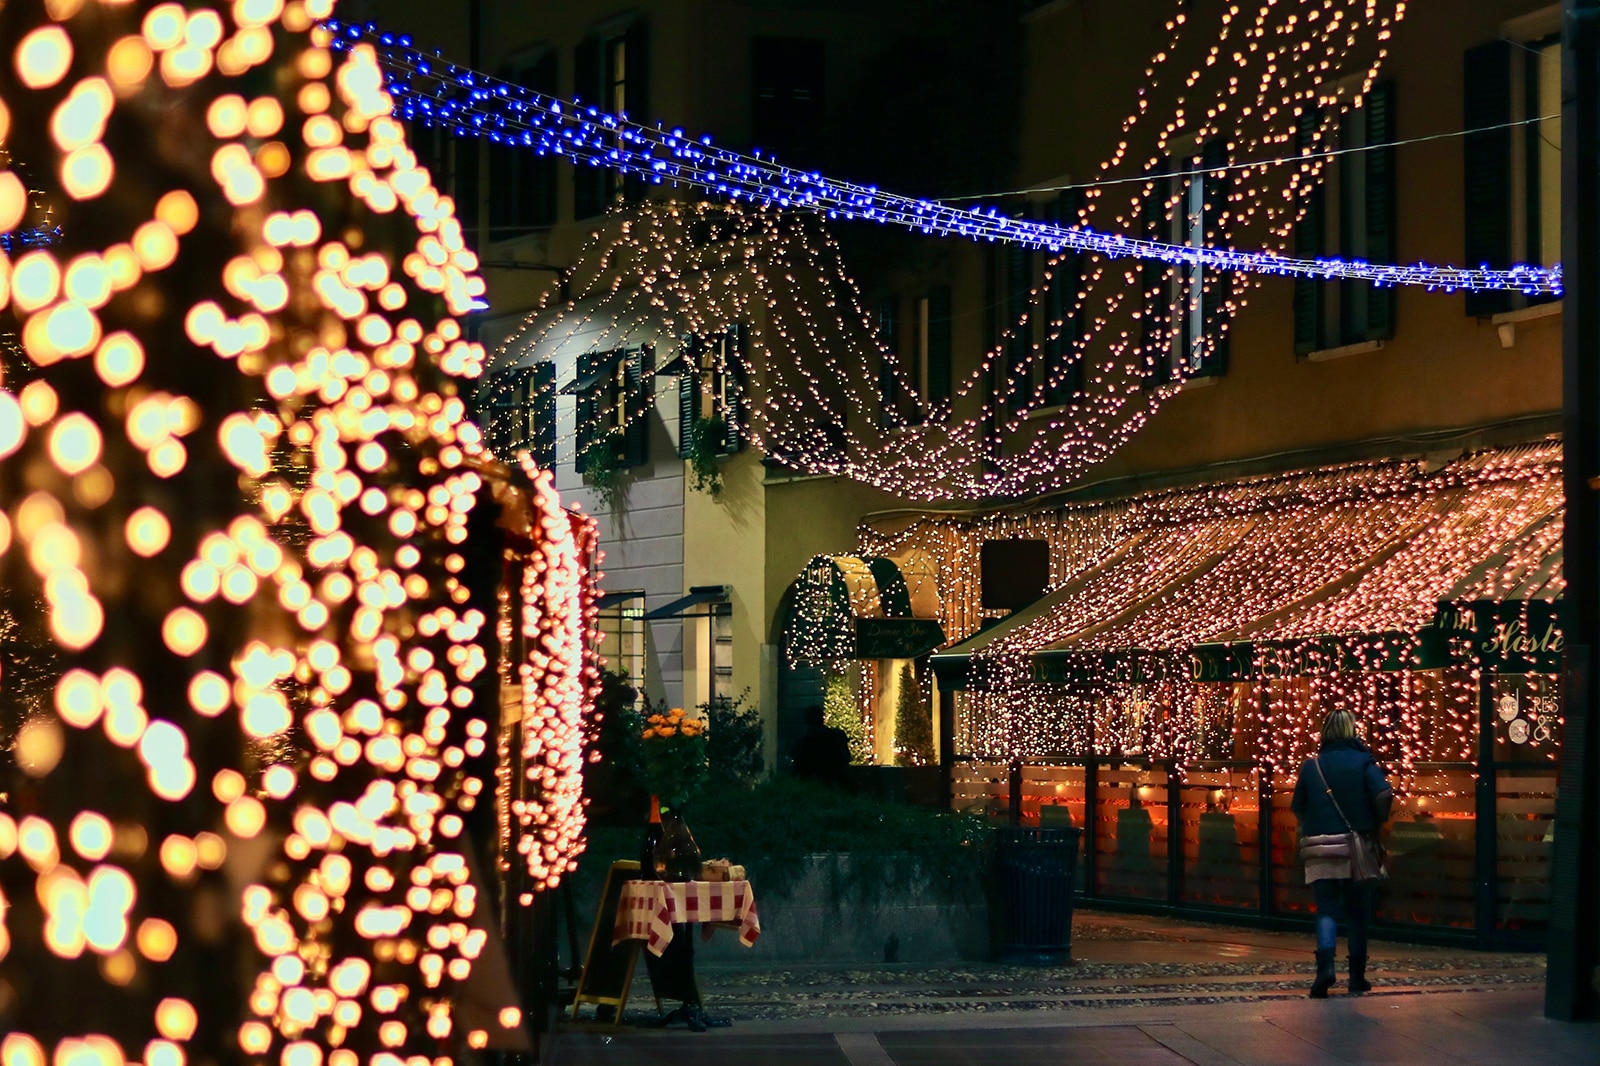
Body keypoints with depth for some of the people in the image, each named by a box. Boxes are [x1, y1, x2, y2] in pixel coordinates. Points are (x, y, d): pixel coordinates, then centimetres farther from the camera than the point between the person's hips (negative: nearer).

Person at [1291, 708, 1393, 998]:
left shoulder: (1311, 765, 4)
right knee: (1357, 913, 11)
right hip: (1356, 849, -1)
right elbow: (1384, 794, -17)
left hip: (1320, 847, 1)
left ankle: (1325, 964, -24)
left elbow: (1297, 808, 7)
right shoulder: (1363, 762, -3)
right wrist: (1377, 822, -1)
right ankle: (1357, 978, 17)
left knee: (1326, 909, 1)